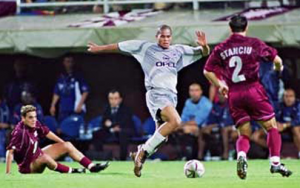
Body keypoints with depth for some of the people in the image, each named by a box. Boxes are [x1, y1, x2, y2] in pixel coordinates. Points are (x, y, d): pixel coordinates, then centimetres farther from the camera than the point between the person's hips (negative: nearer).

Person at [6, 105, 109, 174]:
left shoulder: (35, 124, -8)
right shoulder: (19, 132, -31)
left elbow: (47, 132, 11)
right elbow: (10, 152, -37)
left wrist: (64, 143, 19)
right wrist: (8, 173, -42)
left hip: (38, 155, 9)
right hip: (27, 167, -9)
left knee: (68, 145, 8)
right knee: (45, 158, -40)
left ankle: (92, 166, 9)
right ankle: (71, 171, -23)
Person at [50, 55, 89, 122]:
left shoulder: (77, 77, -1)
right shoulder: (61, 78, 14)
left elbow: (86, 91, -5)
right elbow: (56, 93, 20)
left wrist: (80, 105, -12)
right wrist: (53, 105, 13)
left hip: (76, 110, -5)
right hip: (63, 110, 5)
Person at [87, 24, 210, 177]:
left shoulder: (179, 51, 15)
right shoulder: (146, 48, 5)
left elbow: (204, 53, 15)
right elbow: (120, 46, 12)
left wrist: (204, 46, -7)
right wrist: (100, 48, 17)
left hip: (171, 96, 6)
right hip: (156, 93, -6)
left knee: (161, 136, 4)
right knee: (175, 121, -29)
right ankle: (144, 151, -23)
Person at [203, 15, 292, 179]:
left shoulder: (221, 49, 7)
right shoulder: (254, 44, 0)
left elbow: (207, 71, 7)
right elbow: (276, 59, 0)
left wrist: (220, 85, 21)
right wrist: (278, 68, 23)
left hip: (233, 94, 3)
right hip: (253, 90, -3)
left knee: (244, 134, 11)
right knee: (271, 127, 8)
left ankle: (241, 155, -19)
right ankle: (275, 162, -4)